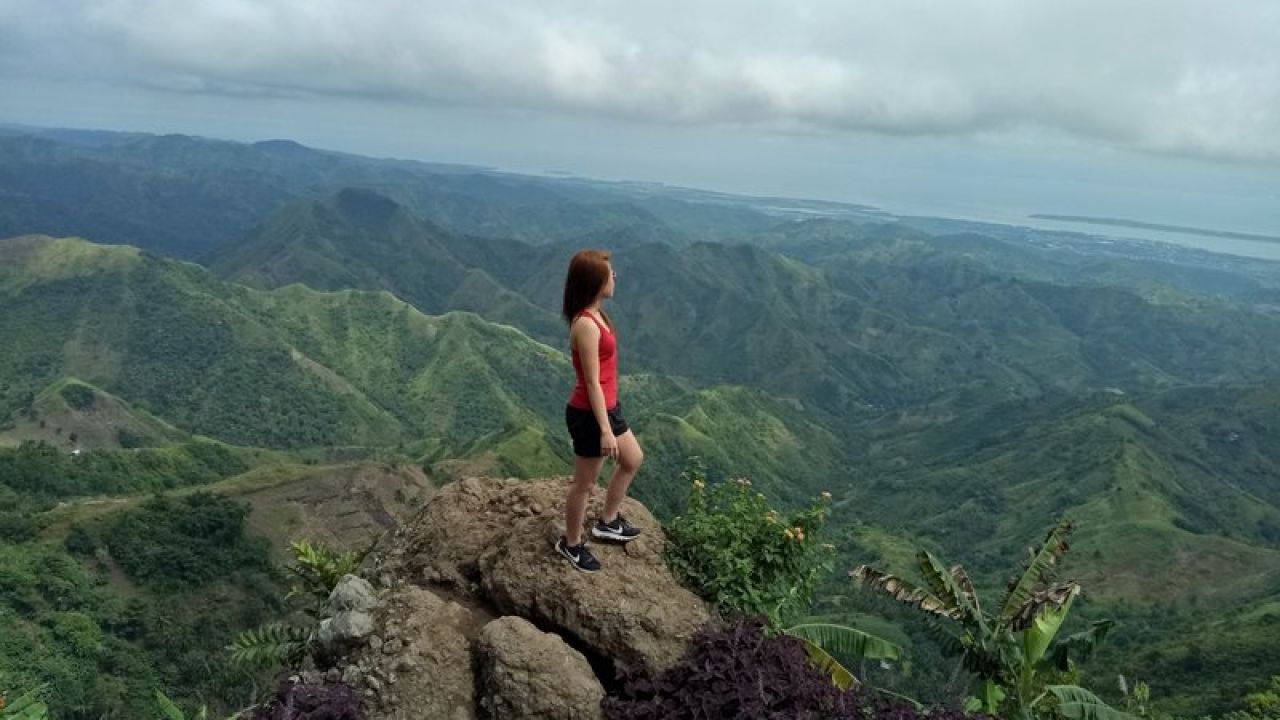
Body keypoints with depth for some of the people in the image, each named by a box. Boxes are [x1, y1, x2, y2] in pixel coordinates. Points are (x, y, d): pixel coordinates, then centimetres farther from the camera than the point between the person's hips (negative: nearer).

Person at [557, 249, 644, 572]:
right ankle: (571, 544, 29)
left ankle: (608, 522, 40)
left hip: (606, 408, 10)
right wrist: (605, 430, -21)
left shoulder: (594, 315, 4)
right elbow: (592, 383, -24)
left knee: (633, 460, 24)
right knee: (585, 484, 8)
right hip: (589, 415, -10)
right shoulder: (586, 325, -26)